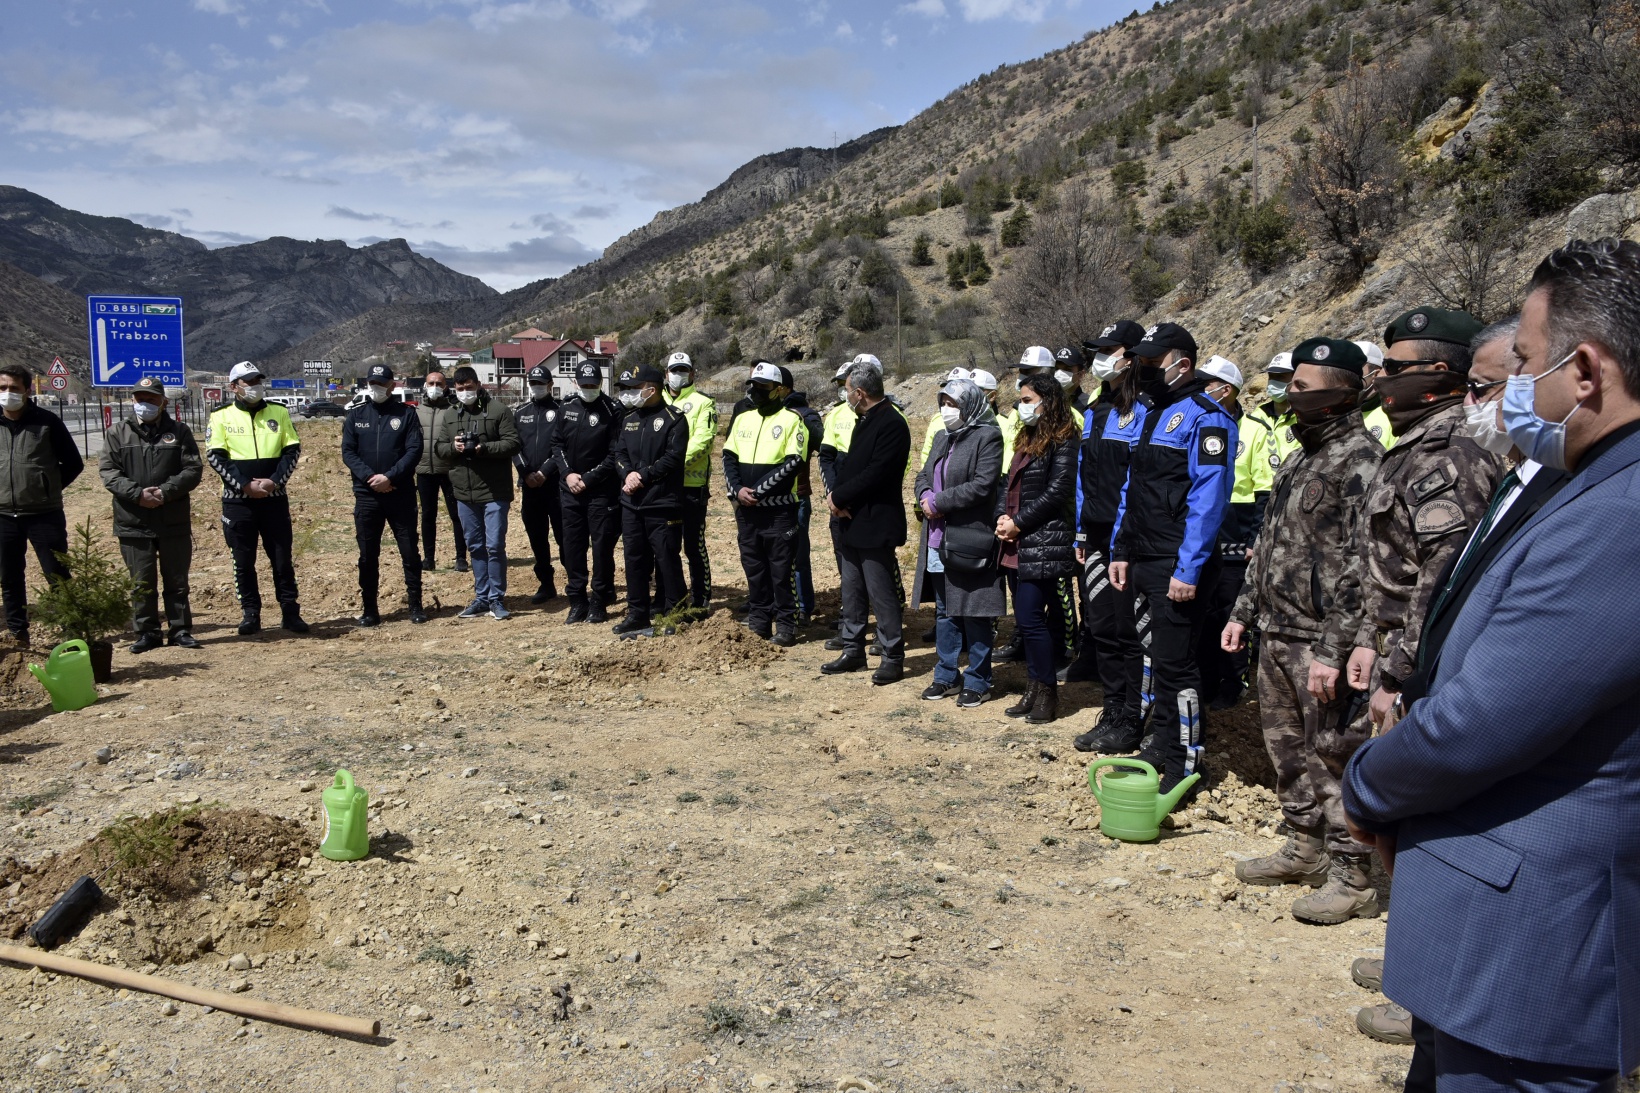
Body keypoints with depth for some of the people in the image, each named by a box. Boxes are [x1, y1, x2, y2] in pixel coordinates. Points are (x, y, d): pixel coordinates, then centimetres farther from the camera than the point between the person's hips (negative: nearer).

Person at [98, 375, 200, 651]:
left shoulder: (179, 432, 5)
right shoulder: (118, 434, 6)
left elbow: (193, 469, -2)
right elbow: (109, 472, -1)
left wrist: (165, 491, -15)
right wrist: (137, 493, -17)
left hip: (174, 522, 0)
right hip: (133, 523, 0)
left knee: (177, 580, 8)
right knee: (141, 583, 5)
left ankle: (181, 630, 16)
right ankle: (147, 633, 14)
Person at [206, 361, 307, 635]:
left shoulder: (279, 412, 8)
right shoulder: (222, 417, 2)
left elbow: (293, 450, 4)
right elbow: (215, 457, -4)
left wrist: (274, 481, -10)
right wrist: (245, 485, -14)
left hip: (274, 498, 1)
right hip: (237, 501, -1)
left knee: (282, 558, 3)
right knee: (243, 561, 4)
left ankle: (290, 612, 10)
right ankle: (250, 614, 12)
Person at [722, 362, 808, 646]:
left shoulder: (791, 420, -5)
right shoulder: (743, 419, 14)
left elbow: (793, 463, -13)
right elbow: (729, 457, 10)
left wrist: (758, 490, -16)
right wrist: (737, 490, -7)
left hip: (778, 508, -6)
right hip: (746, 508, 6)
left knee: (781, 570, -2)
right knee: (753, 567, 12)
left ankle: (786, 626, 6)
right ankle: (758, 622, 22)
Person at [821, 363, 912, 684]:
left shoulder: (892, 424, -16)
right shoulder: (864, 422, 16)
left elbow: (876, 474, -23)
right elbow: (848, 462, 12)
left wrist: (840, 496, -16)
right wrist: (835, 494, -7)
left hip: (874, 525, -10)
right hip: (852, 522, 10)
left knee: (882, 596, -3)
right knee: (852, 592, 16)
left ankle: (893, 658, 6)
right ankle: (853, 650, 26)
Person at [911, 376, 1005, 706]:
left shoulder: (987, 436, -9)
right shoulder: (942, 437, 16)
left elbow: (983, 485, -19)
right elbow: (924, 475, 17)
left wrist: (939, 502, -16)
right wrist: (925, 496, -6)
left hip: (970, 539, -8)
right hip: (938, 540, 8)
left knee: (974, 614, 1)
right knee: (944, 611, 15)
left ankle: (977, 682, 12)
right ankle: (947, 676, 26)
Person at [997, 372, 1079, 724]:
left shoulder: (1063, 442, -9)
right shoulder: (1027, 439, 19)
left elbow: (1056, 494, -16)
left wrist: (1017, 523, -13)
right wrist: (1003, 517, -1)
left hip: (1044, 545, -9)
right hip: (1019, 546, 9)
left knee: (1031, 619, -8)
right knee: (1025, 619, 11)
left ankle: (1047, 693, 4)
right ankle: (1033, 690, 19)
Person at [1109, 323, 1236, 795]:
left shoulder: (1205, 418, -12)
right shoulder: (1151, 414, 16)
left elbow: (1208, 499, -19)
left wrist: (1188, 569, -22)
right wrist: (1121, 552, 16)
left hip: (1176, 566, -9)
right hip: (1143, 562, 9)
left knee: (1175, 662, -4)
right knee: (1154, 655, 16)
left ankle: (1184, 762, 6)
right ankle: (1161, 747, 27)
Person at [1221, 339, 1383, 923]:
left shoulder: (1360, 459, -16)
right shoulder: (1301, 457, 15)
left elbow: (1358, 566, -22)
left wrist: (1332, 650, -24)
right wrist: (1244, 611, 18)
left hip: (1322, 642, -9)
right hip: (1277, 635, 9)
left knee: (1334, 755, -1)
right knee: (1288, 746, 18)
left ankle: (1354, 877, 11)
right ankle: (1305, 848, 33)